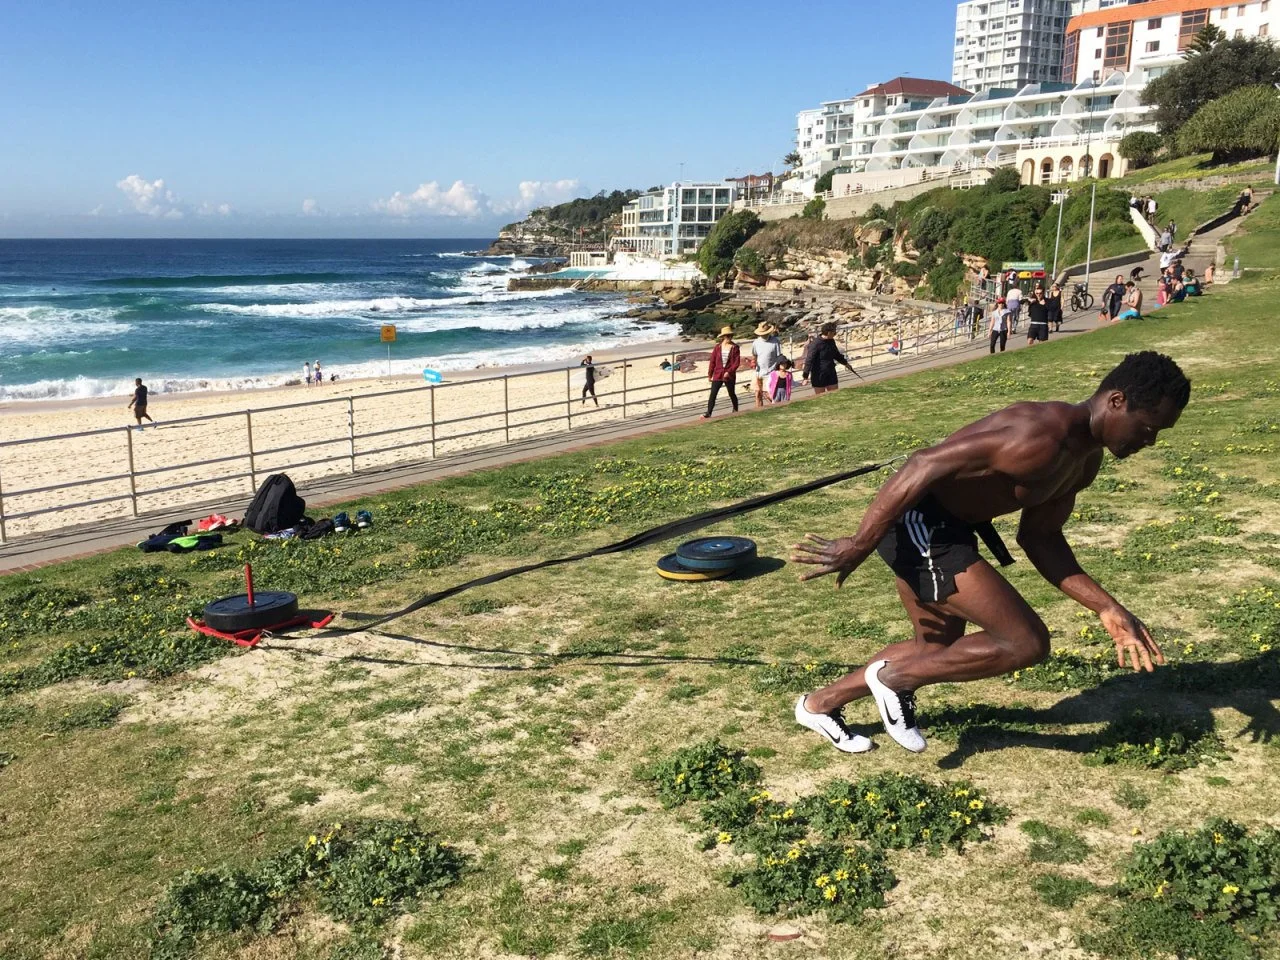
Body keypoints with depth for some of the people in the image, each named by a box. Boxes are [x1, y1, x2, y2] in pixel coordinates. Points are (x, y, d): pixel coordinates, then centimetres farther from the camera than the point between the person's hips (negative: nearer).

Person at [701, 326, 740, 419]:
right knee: (712, 394, -7)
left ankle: (736, 410, 36)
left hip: (729, 375, -1)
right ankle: (708, 413, -7)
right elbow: (713, 361, 6)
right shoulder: (717, 347, 2)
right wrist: (710, 374, 6)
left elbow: (736, 362, -8)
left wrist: (729, 372, -19)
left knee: (731, 394, 14)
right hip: (717, 375, 1)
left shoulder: (735, 348, -3)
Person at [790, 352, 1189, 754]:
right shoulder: (1041, 437, -26)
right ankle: (894, 677, 7)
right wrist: (859, 545, -28)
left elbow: (1040, 537, 15)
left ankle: (819, 704, 39)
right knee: (1027, 643, -9)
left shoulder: (1086, 457, 6)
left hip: (948, 526, 10)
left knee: (939, 650, 24)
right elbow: (925, 465, -30)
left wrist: (1108, 609, 9)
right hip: (915, 522, -10)